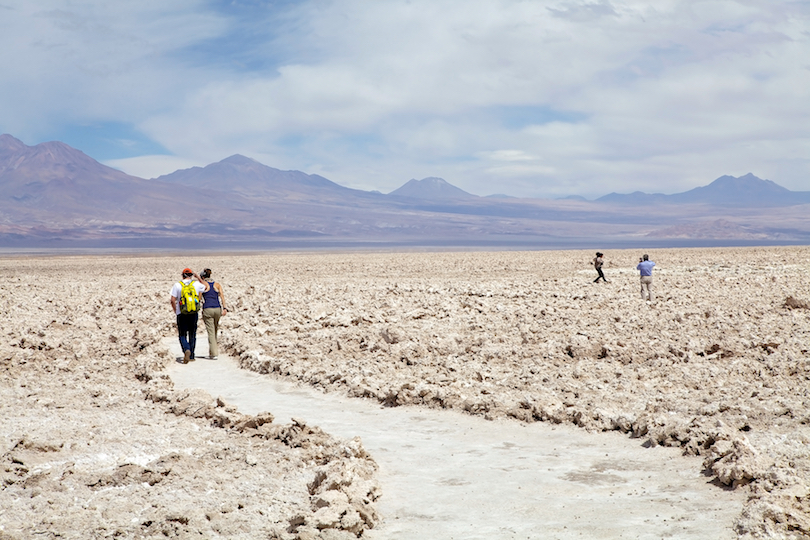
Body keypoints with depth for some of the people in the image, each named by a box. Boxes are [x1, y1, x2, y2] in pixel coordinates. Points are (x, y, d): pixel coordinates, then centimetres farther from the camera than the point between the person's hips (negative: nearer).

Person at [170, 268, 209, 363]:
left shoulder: (177, 285, -2)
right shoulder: (196, 284, 1)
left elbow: (173, 300, -5)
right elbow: (206, 287, 22)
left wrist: (175, 311, 10)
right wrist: (198, 277, 25)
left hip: (181, 313, -1)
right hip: (194, 313, 1)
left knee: (182, 335, 6)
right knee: (192, 334, 14)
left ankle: (186, 350, -21)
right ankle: (191, 356, 16)